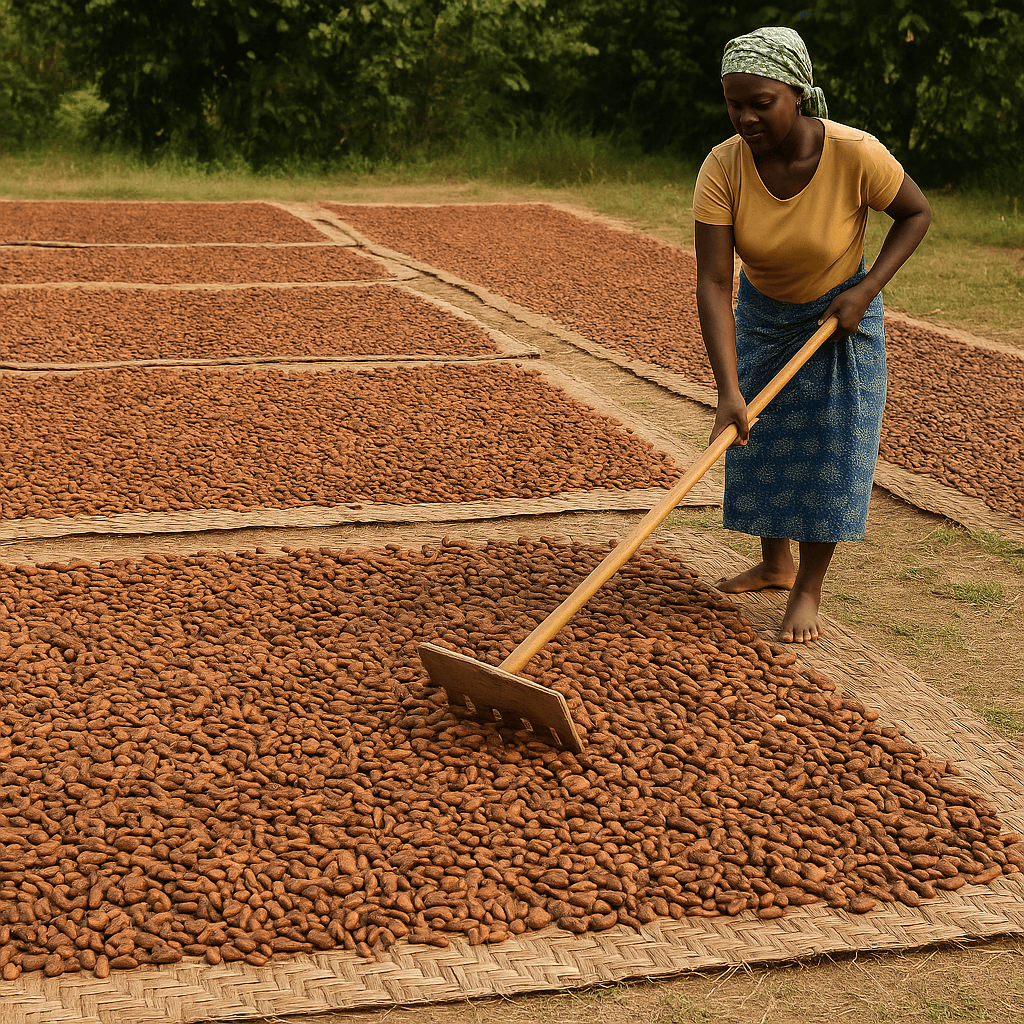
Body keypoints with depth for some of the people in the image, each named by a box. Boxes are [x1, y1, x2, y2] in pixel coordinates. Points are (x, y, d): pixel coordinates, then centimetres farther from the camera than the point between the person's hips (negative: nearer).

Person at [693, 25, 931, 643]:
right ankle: (776, 563, 33)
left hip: (841, 314, -3)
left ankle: (809, 591, 9)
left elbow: (917, 212, -11)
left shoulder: (855, 154, -31)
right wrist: (728, 390, -38)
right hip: (763, 314, 3)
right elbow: (713, 284, -30)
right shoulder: (723, 168, -27)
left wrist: (866, 290, -22)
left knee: (832, 448, -4)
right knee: (758, 440, 12)